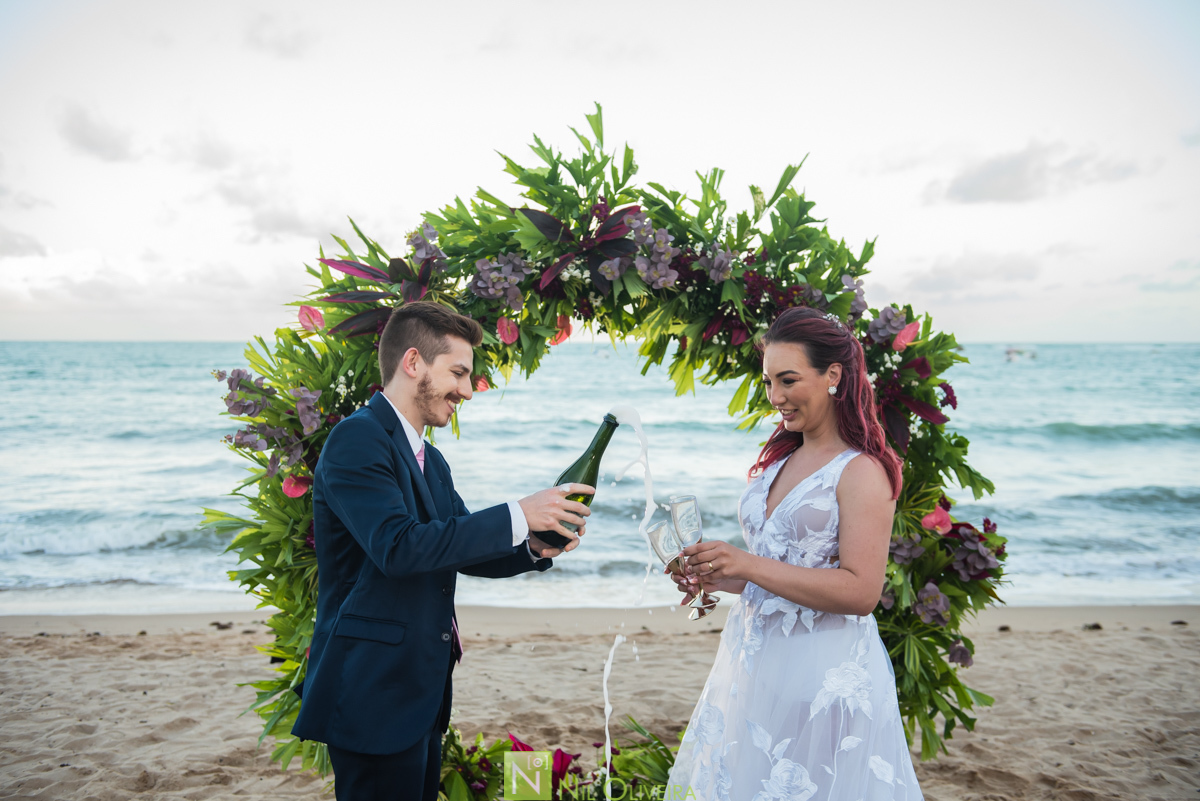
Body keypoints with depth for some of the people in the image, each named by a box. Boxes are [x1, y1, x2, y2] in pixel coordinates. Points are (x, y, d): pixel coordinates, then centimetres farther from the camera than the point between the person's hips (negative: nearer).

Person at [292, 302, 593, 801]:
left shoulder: (430, 461, 15)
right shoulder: (358, 438, -14)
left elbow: (461, 549, 16)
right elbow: (398, 546, -26)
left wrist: (536, 549, -4)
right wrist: (519, 516, -24)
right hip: (374, 696, -9)